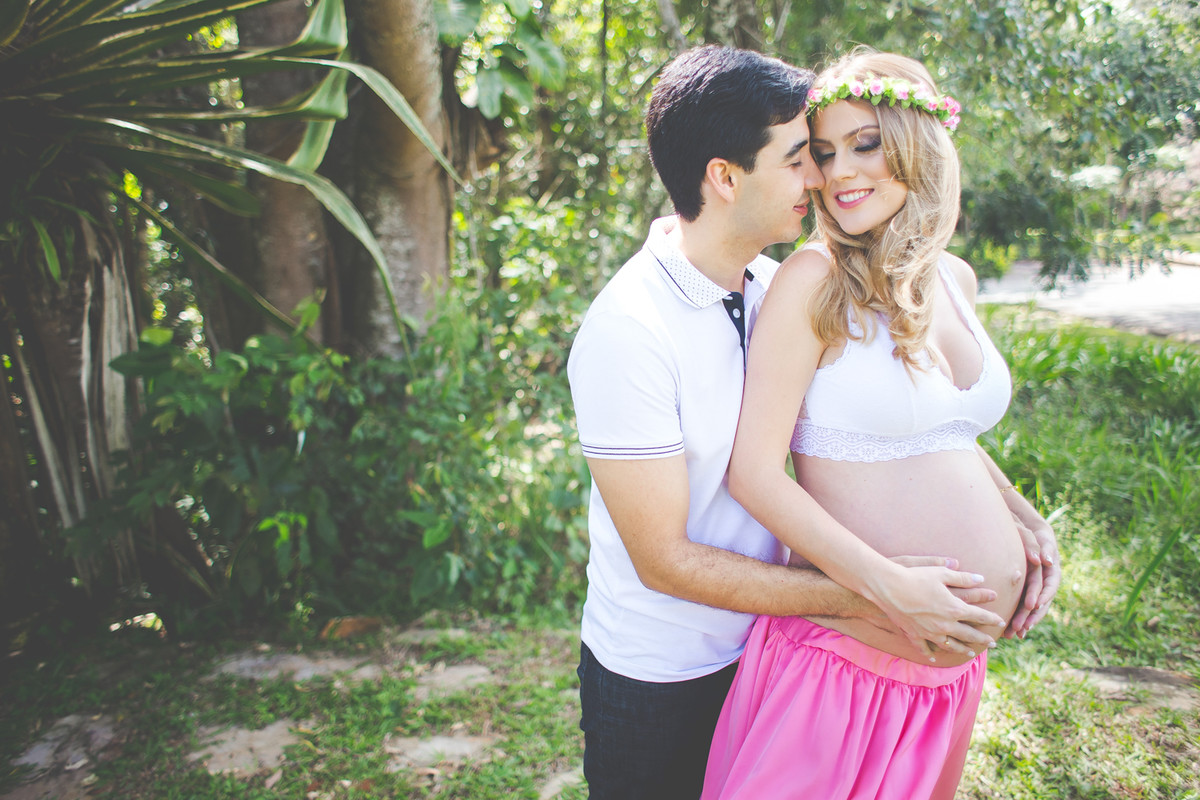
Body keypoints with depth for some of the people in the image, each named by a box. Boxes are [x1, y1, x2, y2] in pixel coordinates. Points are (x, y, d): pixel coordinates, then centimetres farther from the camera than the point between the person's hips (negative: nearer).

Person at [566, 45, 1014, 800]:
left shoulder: (778, 288, -5)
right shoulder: (625, 333, -26)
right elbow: (664, 560, -24)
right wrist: (867, 599, -25)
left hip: (761, 646, 6)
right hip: (657, 678, -6)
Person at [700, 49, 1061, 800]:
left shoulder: (955, 279, 6)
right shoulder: (815, 280, -14)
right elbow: (754, 472, -18)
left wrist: (1024, 520, 6)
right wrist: (894, 591, -22)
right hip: (851, 648, -7)